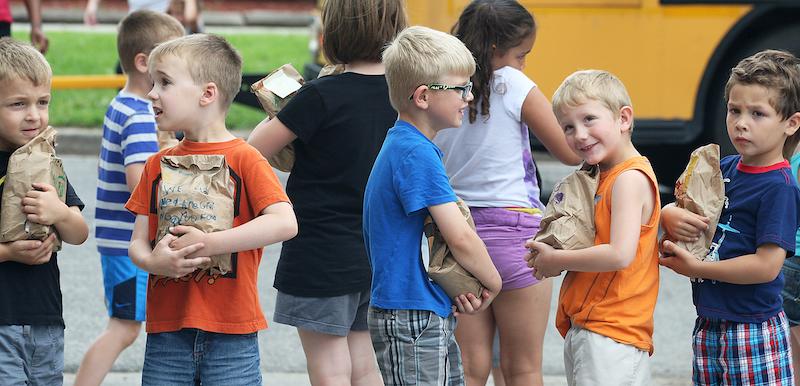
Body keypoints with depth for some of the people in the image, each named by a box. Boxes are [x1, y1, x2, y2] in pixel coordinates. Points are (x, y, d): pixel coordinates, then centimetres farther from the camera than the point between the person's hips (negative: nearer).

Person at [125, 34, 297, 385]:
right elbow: (138, 242, 9)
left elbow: (284, 223, -17)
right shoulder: (158, 165, 10)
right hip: (166, 329, 4)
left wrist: (209, 243, -22)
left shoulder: (243, 159, -5)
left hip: (230, 333, -4)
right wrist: (153, 261, -16)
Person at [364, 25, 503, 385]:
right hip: (411, 319, -10)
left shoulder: (400, 146, 13)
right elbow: (460, 237, -20)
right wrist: (492, 283, -3)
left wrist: (456, 289, 1)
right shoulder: (417, 154, -18)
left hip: (434, 314, 10)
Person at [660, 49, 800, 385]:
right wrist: (670, 216, -9)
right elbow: (685, 210, 16)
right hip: (708, 328, 8)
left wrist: (696, 267, -15)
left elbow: (767, 265, -22)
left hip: (754, 332, -8)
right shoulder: (724, 169, 8)